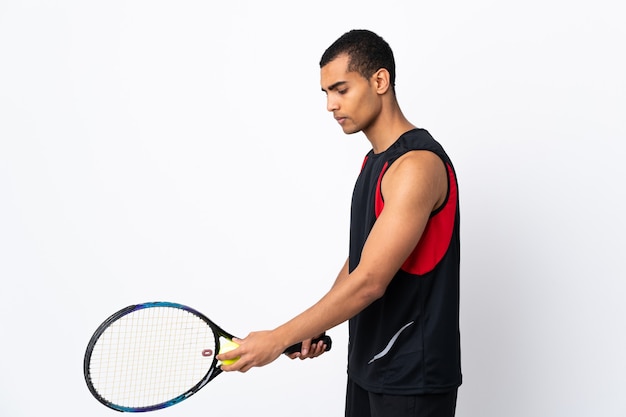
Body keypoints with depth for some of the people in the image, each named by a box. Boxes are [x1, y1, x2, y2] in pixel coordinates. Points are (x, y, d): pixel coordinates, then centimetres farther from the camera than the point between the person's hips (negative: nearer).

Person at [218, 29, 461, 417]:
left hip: (412, 379, -8)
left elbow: (369, 282, -26)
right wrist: (315, 328, 5)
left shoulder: (417, 165, -21)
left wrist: (279, 339, -22)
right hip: (368, 365, 8)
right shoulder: (374, 161, 10)